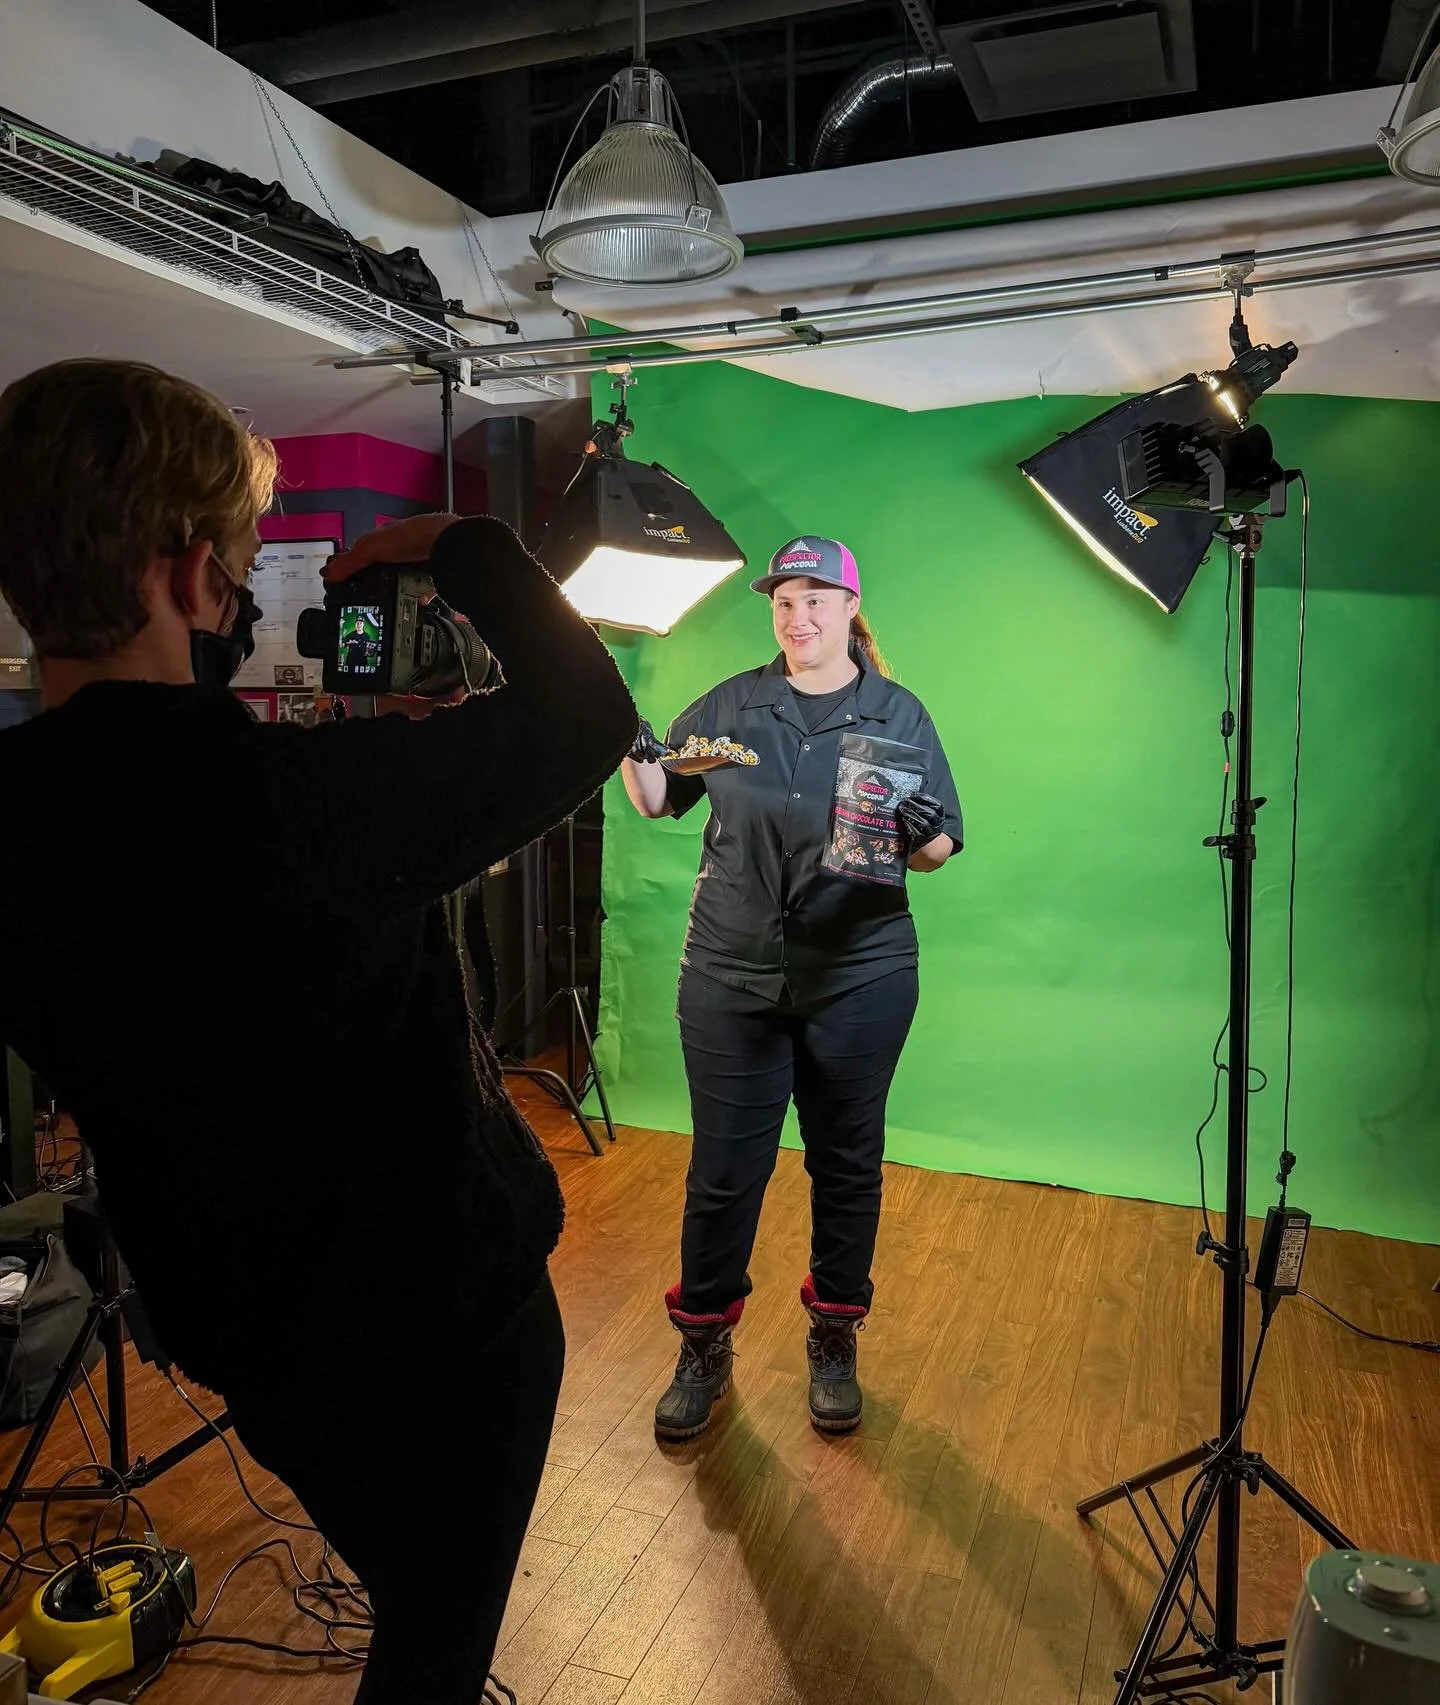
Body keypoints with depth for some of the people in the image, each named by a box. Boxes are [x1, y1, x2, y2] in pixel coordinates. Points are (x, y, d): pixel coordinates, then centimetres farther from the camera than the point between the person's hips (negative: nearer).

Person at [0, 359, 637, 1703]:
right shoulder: (293, 788, -34)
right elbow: (587, 716, -23)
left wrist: (202, 680, 4)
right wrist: (458, 550, -10)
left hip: (242, 1333, 6)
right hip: (441, 1320, -6)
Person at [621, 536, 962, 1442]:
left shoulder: (900, 715, 2)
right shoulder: (731, 704, 5)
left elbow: (942, 847, 2)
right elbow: (661, 798, 9)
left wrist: (920, 835, -20)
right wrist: (631, 753, -11)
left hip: (859, 978, 0)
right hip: (731, 976, 0)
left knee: (847, 1162, 12)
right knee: (723, 1169, 6)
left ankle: (835, 1342, 33)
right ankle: (705, 1348, 26)